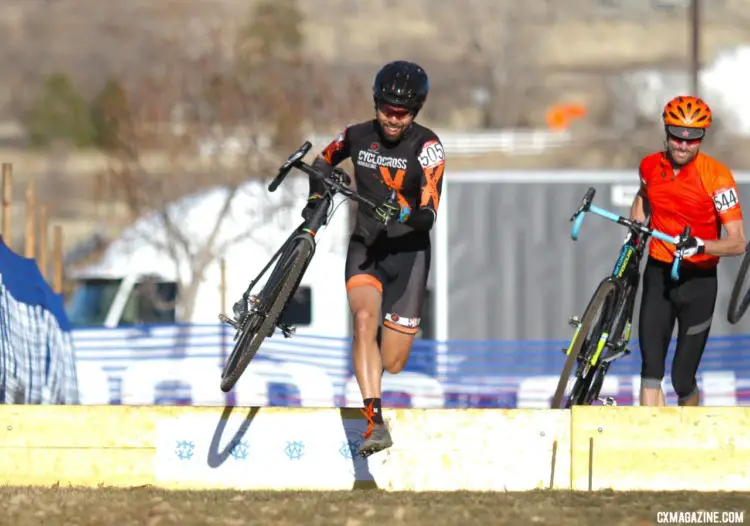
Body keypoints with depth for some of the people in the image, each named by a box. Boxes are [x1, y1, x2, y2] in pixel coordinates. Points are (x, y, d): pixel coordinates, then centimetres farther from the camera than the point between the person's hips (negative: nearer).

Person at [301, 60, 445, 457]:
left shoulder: (427, 146, -14)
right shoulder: (358, 136, -3)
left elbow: (429, 215, -23)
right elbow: (324, 160, 20)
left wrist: (404, 216, -44)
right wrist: (316, 196, 3)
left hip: (407, 252, -1)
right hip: (365, 247, 2)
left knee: (393, 364, -2)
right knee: (365, 319, -29)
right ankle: (374, 423, -37)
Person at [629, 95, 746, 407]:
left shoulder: (716, 176, -15)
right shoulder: (651, 167, -1)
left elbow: (738, 242, -19)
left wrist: (700, 246, -36)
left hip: (698, 279, -3)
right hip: (658, 274, 3)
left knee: (683, 380, 0)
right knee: (651, 373, -10)